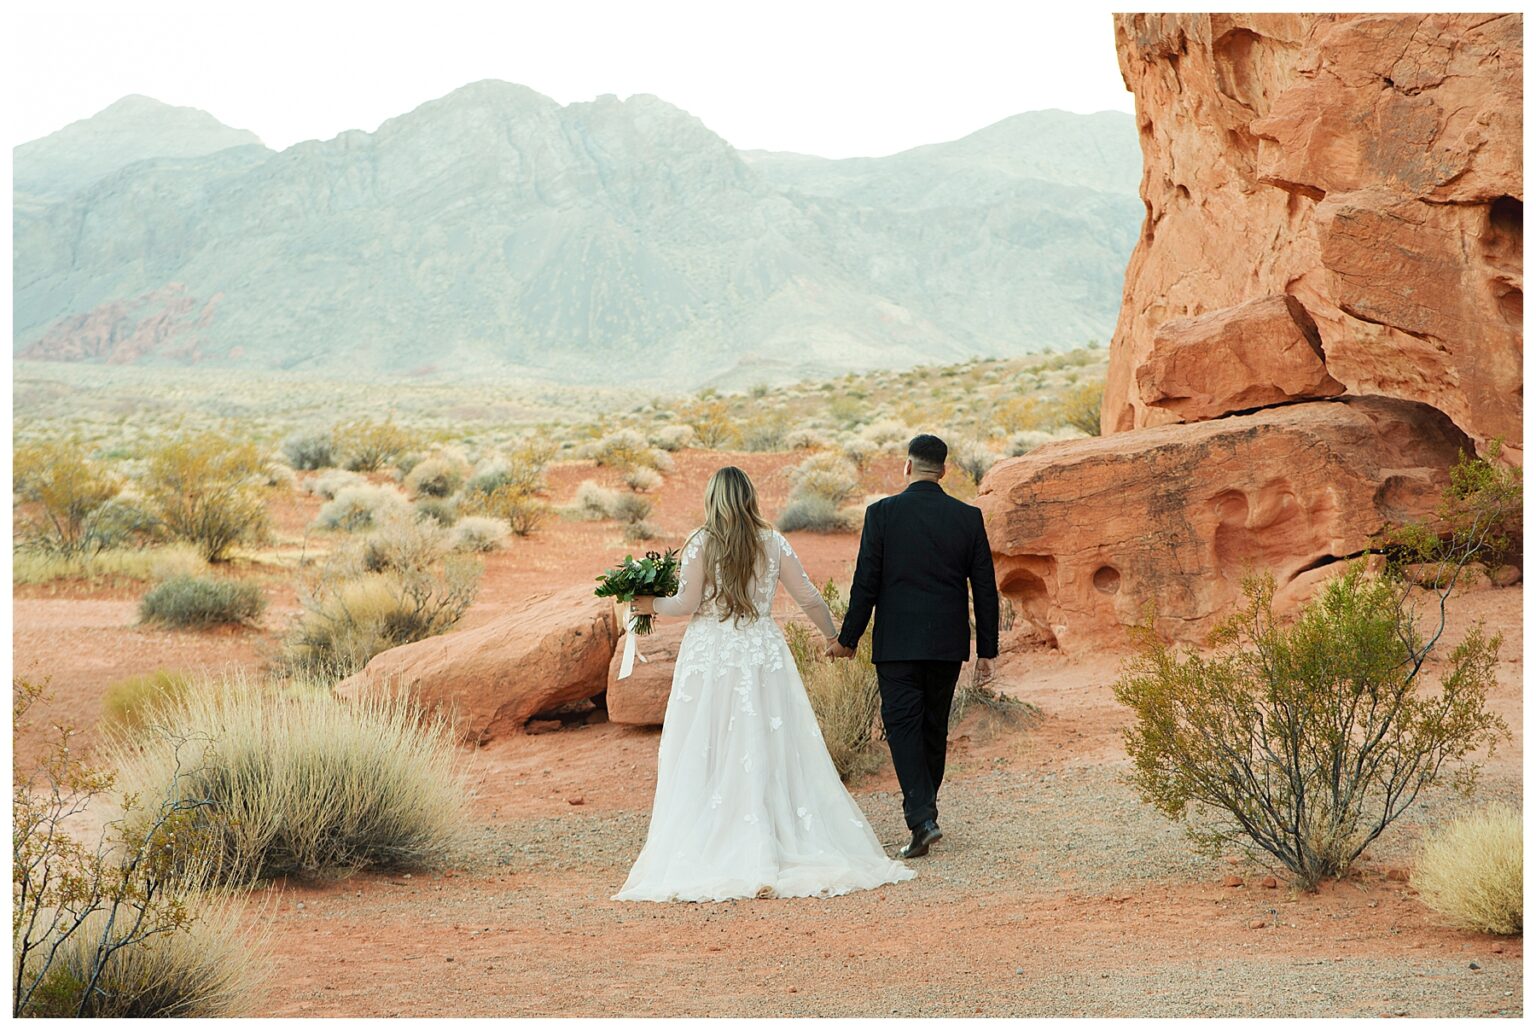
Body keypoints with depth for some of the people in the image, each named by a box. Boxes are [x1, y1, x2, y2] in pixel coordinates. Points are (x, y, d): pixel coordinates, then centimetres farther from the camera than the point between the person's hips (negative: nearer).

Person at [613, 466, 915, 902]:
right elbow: (809, 597, 4)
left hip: (710, 656, -2)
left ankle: (711, 858, -3)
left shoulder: (701, 543, -4)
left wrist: (651, 604, 11)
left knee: (708, 761, 1)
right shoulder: (773, 542, 3)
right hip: (763, 654, 2)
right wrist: (833, 636, 19)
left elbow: (687, 603, -8)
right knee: (773, 754, 6)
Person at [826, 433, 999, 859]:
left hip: (897, 642, -3)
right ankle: (924, 809, 24)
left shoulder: (882, 513, -7)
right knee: (934, 727, 15)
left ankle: (922, 818, -15)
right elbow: (985, 587, 3)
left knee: (902, 725, -2)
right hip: (949, 643, 3)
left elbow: (866, 583, -6)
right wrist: (987, 649, 10)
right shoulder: (969, 517, 1)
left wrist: (848, 638, 4)